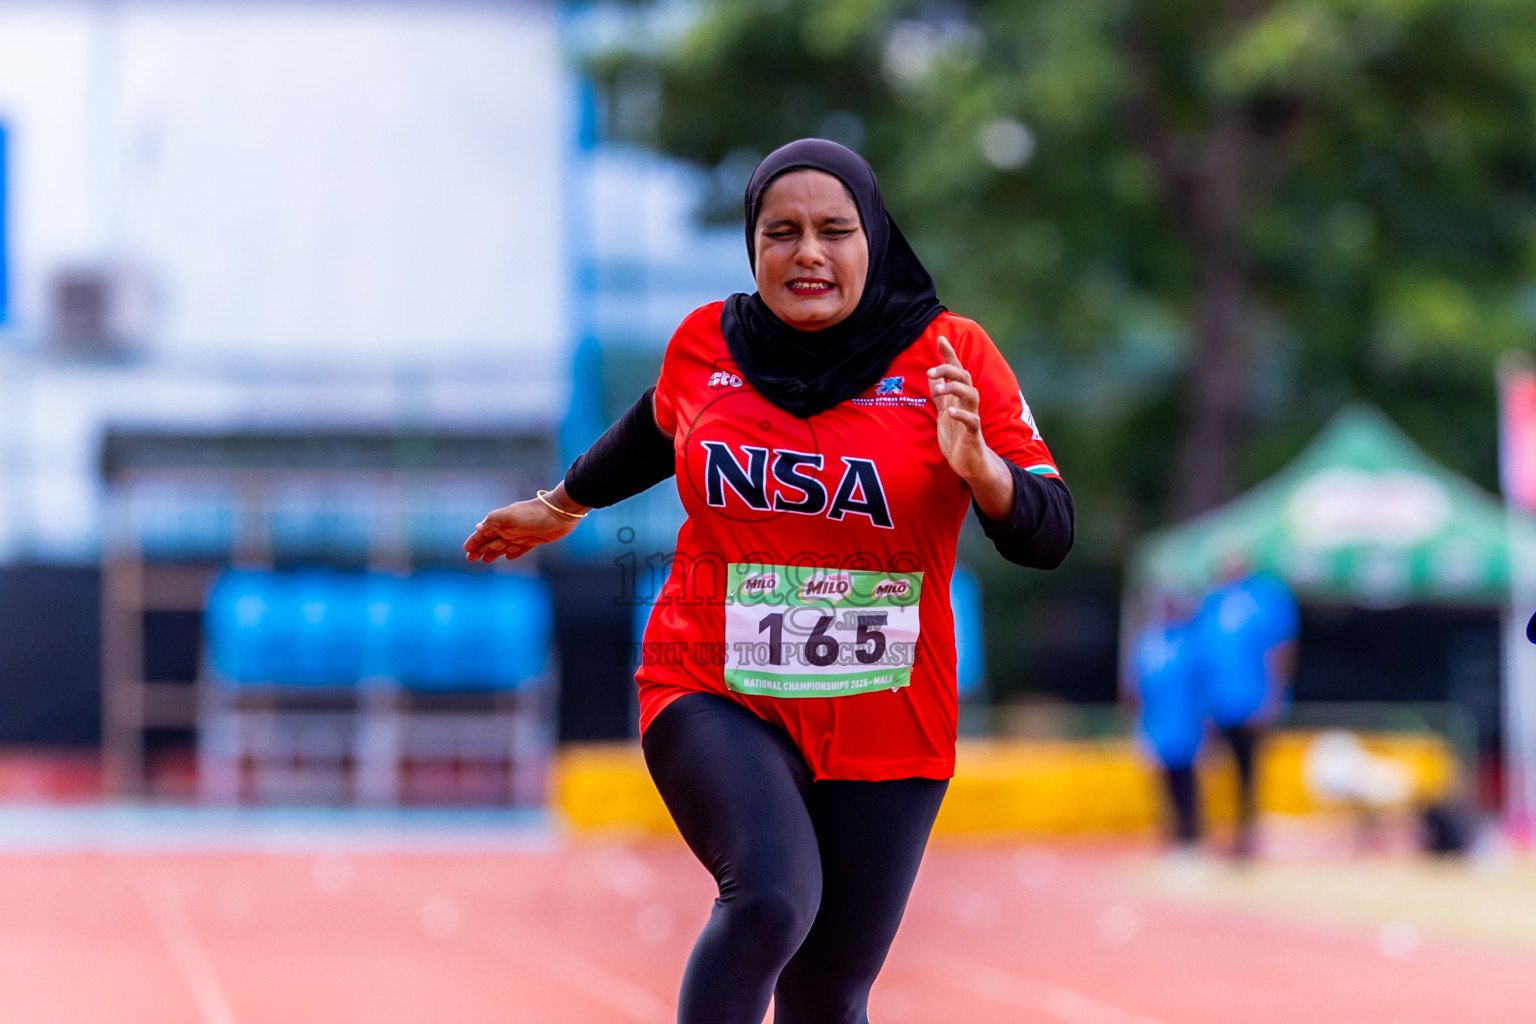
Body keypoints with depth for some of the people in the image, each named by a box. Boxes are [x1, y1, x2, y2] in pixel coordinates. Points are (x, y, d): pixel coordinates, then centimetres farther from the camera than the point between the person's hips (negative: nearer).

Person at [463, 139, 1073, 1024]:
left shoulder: (952, 357, -4)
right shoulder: (706, 345, 1)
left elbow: (1048, 537, -6)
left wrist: (978, 468, -26)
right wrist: (565, 505, 40)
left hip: (886, 725, 1)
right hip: (715, 699, -1)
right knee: (773, 894, -30)